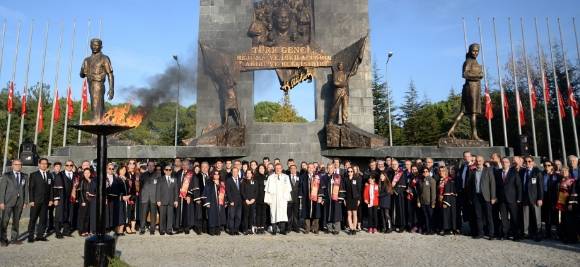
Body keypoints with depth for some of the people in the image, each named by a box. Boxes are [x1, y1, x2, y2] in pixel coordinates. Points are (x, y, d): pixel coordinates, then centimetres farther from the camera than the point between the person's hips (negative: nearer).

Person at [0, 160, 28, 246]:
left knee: (16, 221, 8)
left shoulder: (25, 176, 9)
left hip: (19, 201, 3)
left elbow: (26, 189, 8)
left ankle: (14, 239, 16)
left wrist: (25, 202, 3)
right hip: (8, 201, -3)